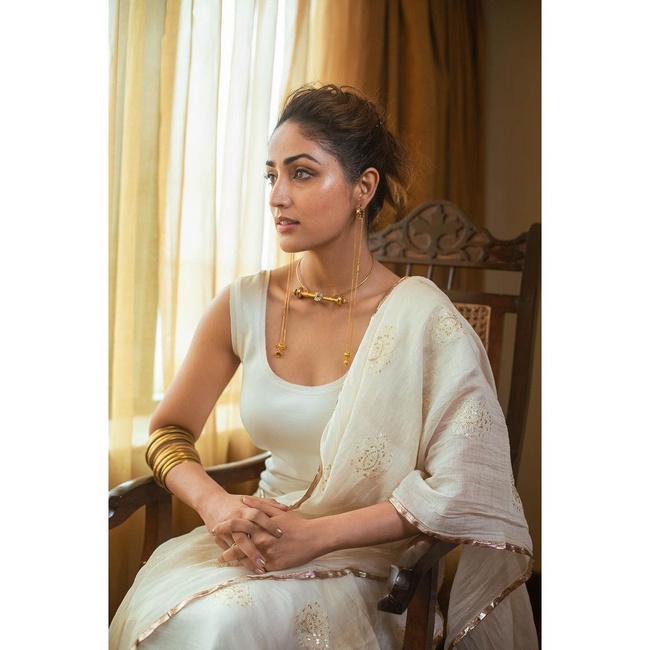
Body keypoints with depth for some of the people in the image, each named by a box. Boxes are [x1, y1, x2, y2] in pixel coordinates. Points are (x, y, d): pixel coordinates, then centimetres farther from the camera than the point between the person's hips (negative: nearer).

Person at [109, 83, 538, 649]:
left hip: (372, 565, -3)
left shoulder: (421, 318, -13)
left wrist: (319, 534, -21)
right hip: (261, 539, 4)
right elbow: (170, 429, 7)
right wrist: (215, 504, -14)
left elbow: (460, 490, -13)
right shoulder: (244, 306, -1)